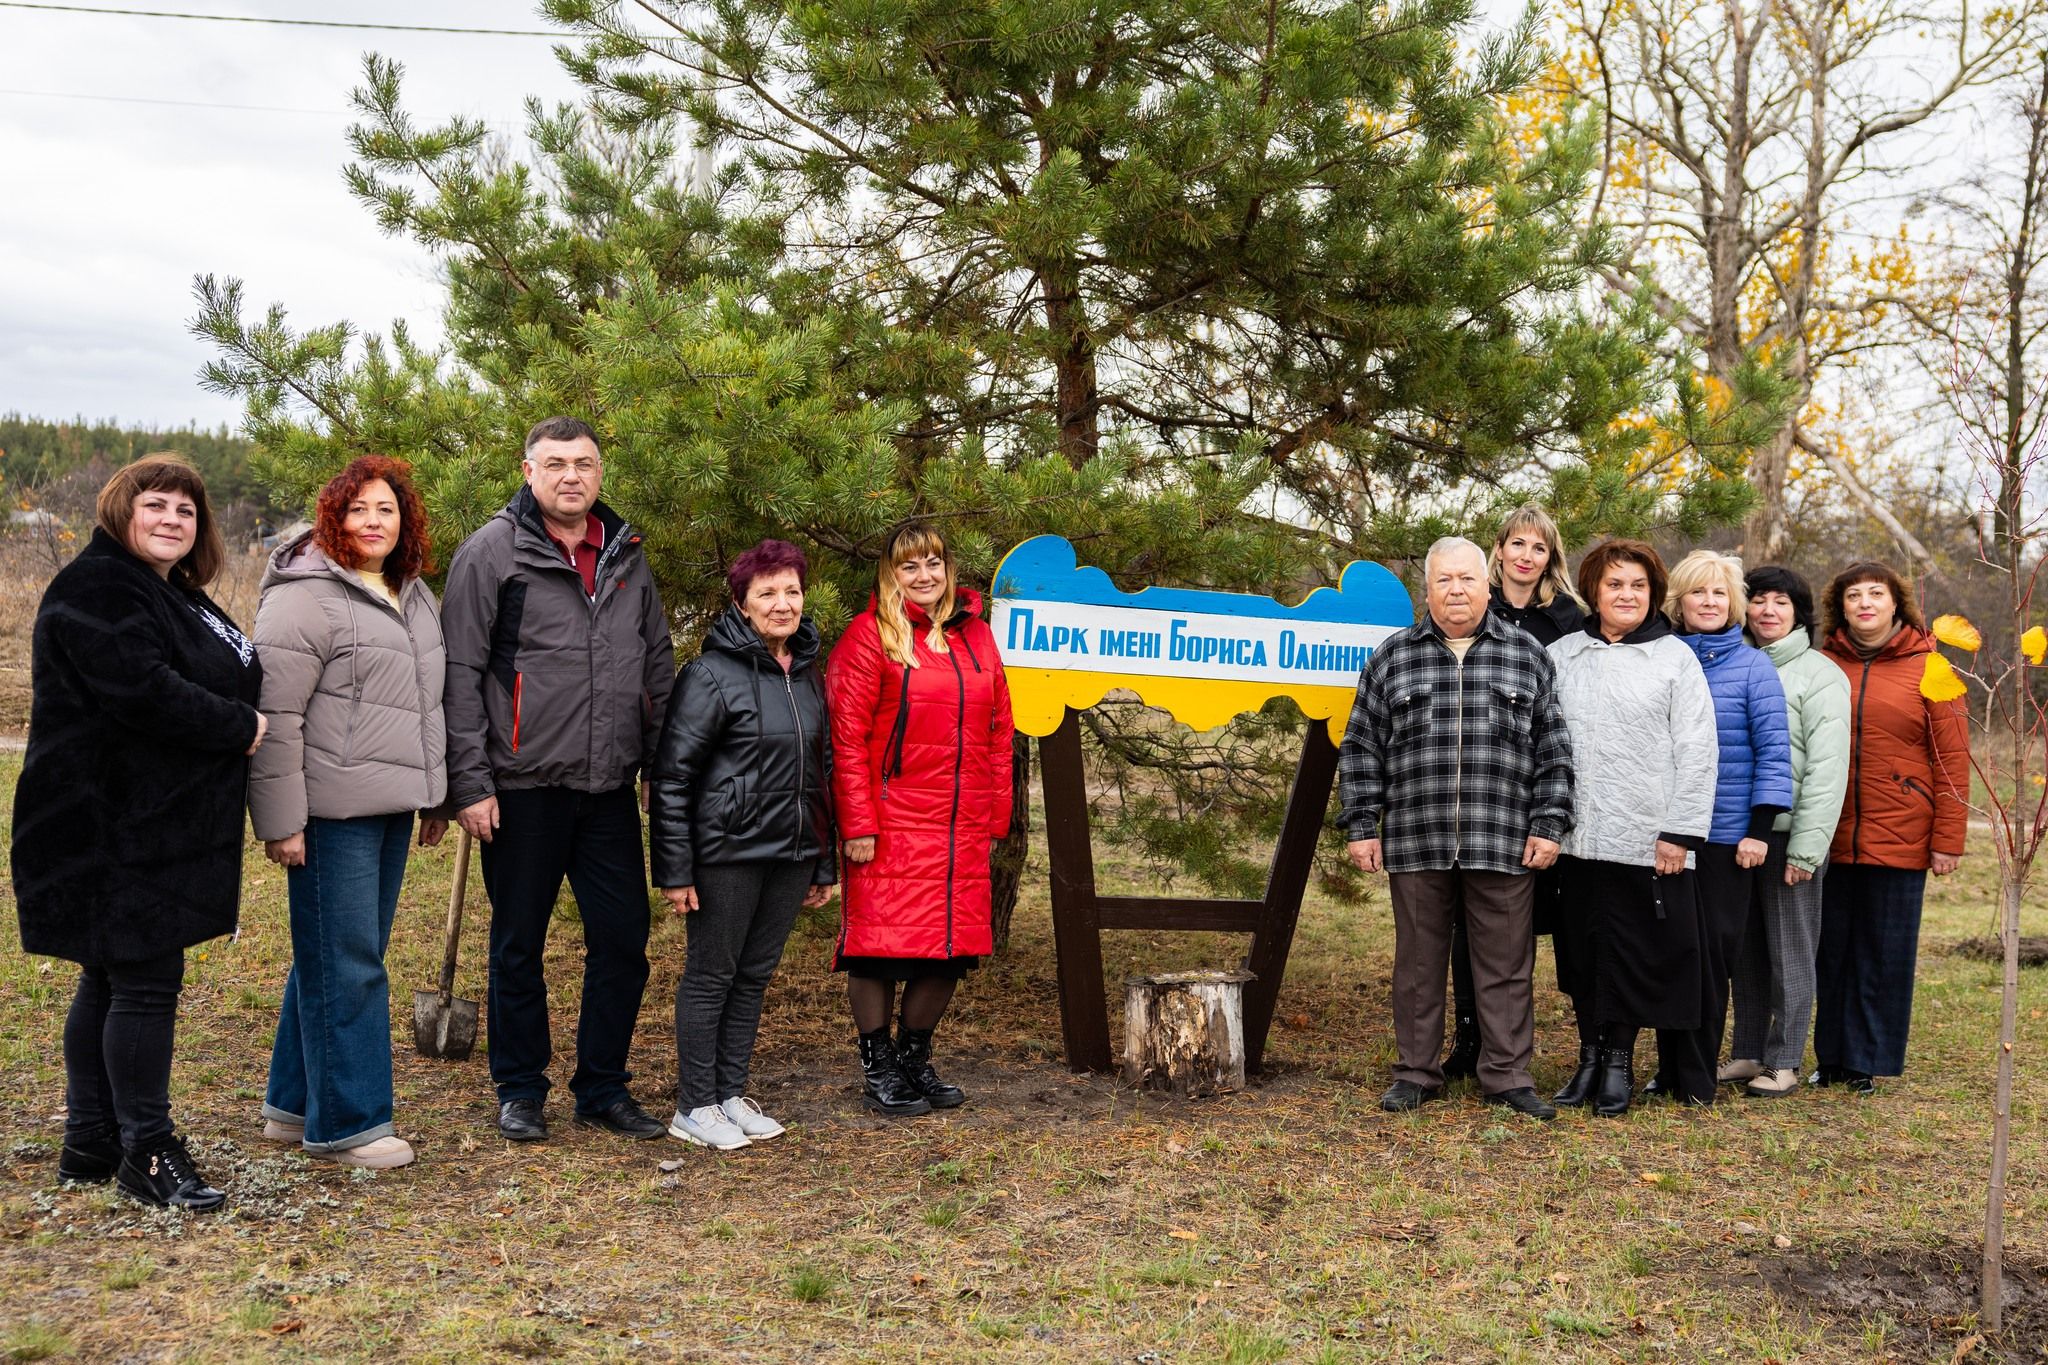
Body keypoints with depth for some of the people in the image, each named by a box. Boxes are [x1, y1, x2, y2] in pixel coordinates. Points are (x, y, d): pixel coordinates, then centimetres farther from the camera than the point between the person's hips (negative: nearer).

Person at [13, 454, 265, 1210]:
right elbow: (144, 692, -25)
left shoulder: (175, 595, 18)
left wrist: (240, 722, 4)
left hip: (158, 827, 10)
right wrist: (240, 726, -15)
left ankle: (90, 1143, 24)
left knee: (110, 982, 15)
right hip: (113, 829, -10)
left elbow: (225, 678, 24)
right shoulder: (95, 589, -14)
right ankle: (147, 1153, 2)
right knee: (145, 983, -6)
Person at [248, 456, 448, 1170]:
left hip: (391, 806, 9)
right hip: (333, 813, -9)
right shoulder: (306, 596, -11)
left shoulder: (412, 595, 16)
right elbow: (275, 715, -15)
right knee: (343, 965, -3)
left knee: (353, 959, 15)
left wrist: (435, 796, 22)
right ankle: (345, 1124, 6)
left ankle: (295, 1103, 27)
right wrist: (281, 820, -18)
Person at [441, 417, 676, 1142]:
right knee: (519, 945, 8)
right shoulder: (492, 551, -5)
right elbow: (460, 674, -7)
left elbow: (659, 668, 17)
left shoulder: (628, 557, 11)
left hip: (610, 788, 4)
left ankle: (603, 1088, 22)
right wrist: (470, 782, -11)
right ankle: (520, 1090, 23)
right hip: (523, 789, -4)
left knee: (623, 940, 7)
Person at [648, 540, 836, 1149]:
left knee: (754, 976, 13)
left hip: (791, 855, 6)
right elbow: (671, 776, -11)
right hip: (727, 853, -6)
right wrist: (675, 870, -15)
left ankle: (731, 1096, 24)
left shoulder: (810, 676, 11)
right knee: (711, 976, 3)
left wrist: (824, 865, 16)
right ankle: (694, 1107, 13)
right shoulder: (712, 675, -10)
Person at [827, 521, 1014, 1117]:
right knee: (882, 944, 0)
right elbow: (847, 736, -8)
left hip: (962, 830, 5)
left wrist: (996, 816, 10)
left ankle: (915, 1058, 26)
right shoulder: (869, 634, -2)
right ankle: (879, 1070, 15)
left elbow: (998, 730, 15)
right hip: (890, 827, -5)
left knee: (950, 947, 8)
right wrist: (858, 824, -13)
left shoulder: (975, 635, 14)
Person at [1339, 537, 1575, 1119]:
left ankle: (1507, 1074, 17)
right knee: (1418, 962, 8)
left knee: (1506, 963, 5)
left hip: (1503, 846, 0)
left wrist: (1548, 825, 1)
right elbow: (1362, 749, 8)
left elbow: (1553, 750, 8)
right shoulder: (1392, 657, 7)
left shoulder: (1527, 656, 8)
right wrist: (1361, 826, 3)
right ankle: (1416, 1072, 20)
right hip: (1415, 844, 0)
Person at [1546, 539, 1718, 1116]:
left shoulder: (1675, 658, 1)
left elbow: (1698, 752, -4)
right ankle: (1591, 1059, 21)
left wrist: (1680, 832, -10)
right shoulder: (1561, 656, 10)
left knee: (1635, 957, 2)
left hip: (1649, 844, -3)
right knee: (1581, 953, 9)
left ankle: (1620, 1065, 14)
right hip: (1577, 837, 3)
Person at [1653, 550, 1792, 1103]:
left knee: (1712, 952, 2)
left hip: (1726, 835, -3)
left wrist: (1761, 829, -11)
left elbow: (1774, 750, -5)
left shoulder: (1752, 665, -2)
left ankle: (1700, 1071, 12)